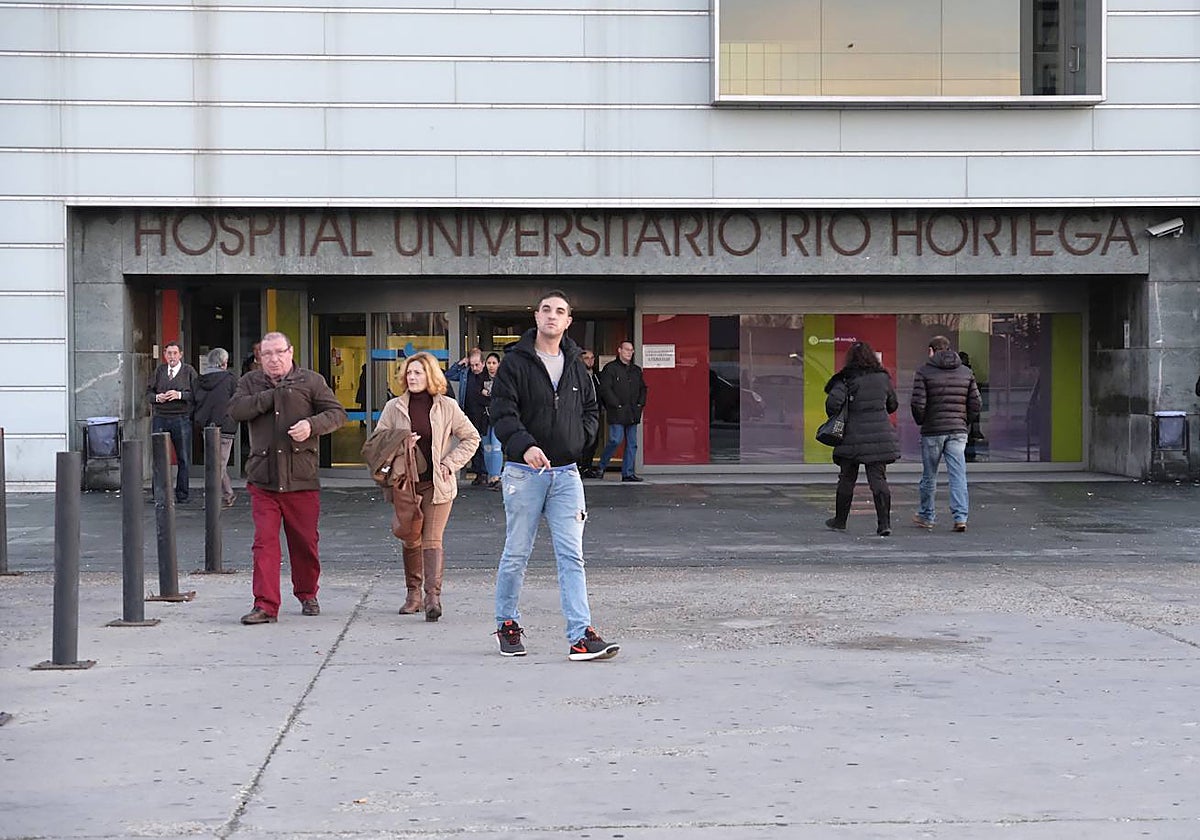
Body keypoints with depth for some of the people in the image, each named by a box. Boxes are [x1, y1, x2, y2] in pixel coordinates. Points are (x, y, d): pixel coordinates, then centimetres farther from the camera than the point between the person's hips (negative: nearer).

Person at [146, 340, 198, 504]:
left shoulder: (189, 371, 3)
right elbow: (148, 392, 12)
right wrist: (157, 397, -9)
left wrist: (180, 395, -17)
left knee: (183, 459, 1)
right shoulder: (159, 370, 12)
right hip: (160, 419, 3)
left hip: (181, 419, -2)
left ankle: (181, 495, 9)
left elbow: (196, 394, -3)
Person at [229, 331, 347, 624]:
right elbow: (236, 410, -7)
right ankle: (265, 606, -5)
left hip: (301, 479, -1)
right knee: (264, 542, -7)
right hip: (263, 479, 1)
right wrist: (273, 395, -11)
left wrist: (312, 424, -18)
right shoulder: (250, 383, 10)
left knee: (305, 542, 9)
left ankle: (307, 595, 30)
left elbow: (337, 413, 1)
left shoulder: (311, 382, 4)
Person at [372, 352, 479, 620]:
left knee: (432, 540, -9)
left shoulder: (447, 407, 1)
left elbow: (471, 438, 8)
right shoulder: (394, 407, 5)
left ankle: (433, 596, -15)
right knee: (411, 540, 7)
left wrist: (450, 463, -3)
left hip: (437, 482, -2)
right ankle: (413, 595, 18)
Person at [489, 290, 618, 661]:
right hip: (525, 472, -3)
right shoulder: (515, 362, -3)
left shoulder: (575, 365, 12)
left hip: (566, 473, 3)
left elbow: (590, 409, 25)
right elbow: (503, 412, -13)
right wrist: (525, 446, -30)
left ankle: (581, 636, -8)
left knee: (571, 556, -3)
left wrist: (578, 438, 7)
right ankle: (507, 624, 22)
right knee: (516, 554, 5)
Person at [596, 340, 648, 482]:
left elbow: (643, 388, 26)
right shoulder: (610, 368, -3)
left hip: (633, 414, 6)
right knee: (616, 440, -12)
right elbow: (605, 389, -10)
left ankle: (628, 473, 7)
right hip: (617, 413, -6)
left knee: (632, 443, 3)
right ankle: (601, 466, 9)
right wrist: (616, 405, -13)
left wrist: (640, 404, 9)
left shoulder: (636, 370, 17)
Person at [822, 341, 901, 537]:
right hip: (880, 435, 2)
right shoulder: (883, 378, 4)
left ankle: (840, 520, 24)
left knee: (846, 479, 11)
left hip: (853, 436, -2)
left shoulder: (846, 379, -8)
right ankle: (884, 523, -6)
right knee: (878, 479, 2)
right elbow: (893, 405, 16)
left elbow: (833, 401, -21)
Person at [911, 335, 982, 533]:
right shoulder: (966, 372, 7)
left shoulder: (924, 371, -5)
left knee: (929, 476, 11)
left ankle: (926, 516, 22)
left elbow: (918, 404, -12)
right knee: (958, 476, 0)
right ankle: (960, 517, -10)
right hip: (958, 432, 2)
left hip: (932, 431, -2)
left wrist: (921, 422, 5)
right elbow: (976, 404, 5)